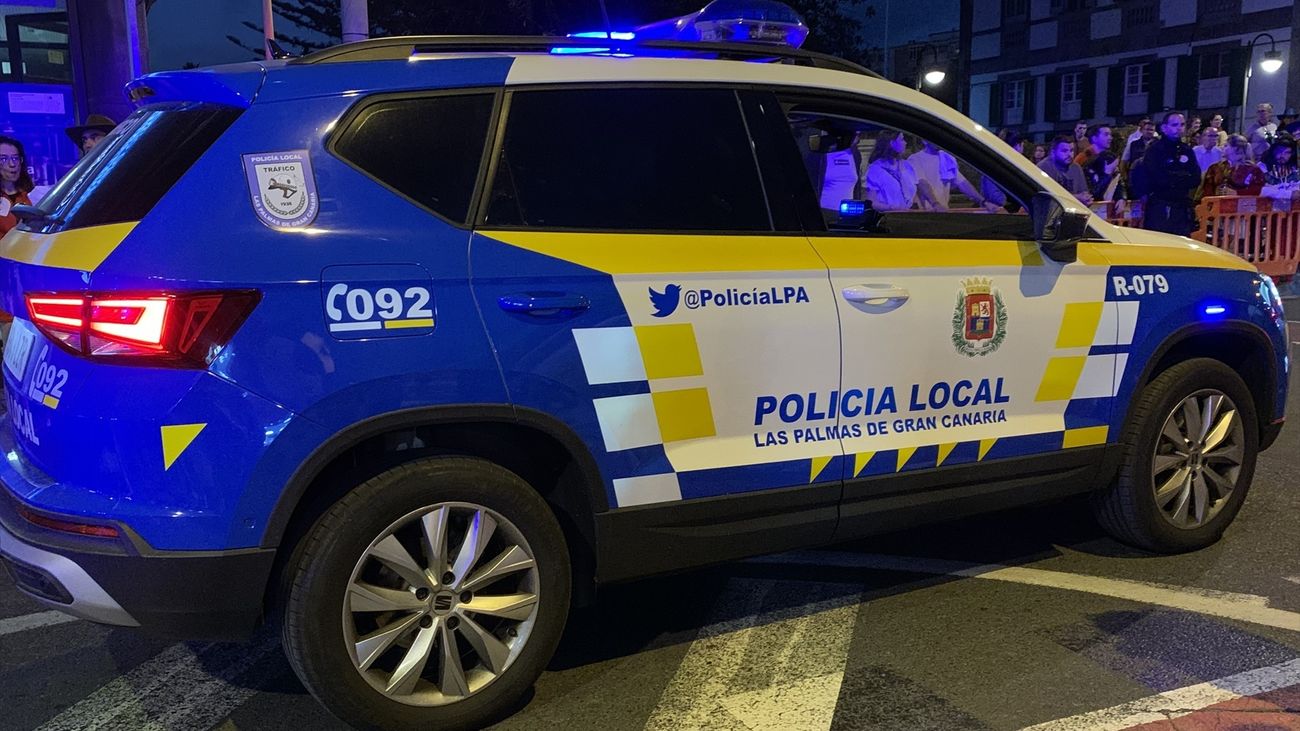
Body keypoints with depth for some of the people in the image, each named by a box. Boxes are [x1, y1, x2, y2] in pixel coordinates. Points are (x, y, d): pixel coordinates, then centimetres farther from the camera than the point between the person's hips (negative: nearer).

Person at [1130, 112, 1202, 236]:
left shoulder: (1187, 151, 14)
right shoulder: (1154, 150, -3)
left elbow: (1196, 180, 6)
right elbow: (1158, 179, -15)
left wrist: (1171, 178, -6)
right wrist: (1183, 178, -2)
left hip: (1183, 208, 6)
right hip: (1159, 208, -5)